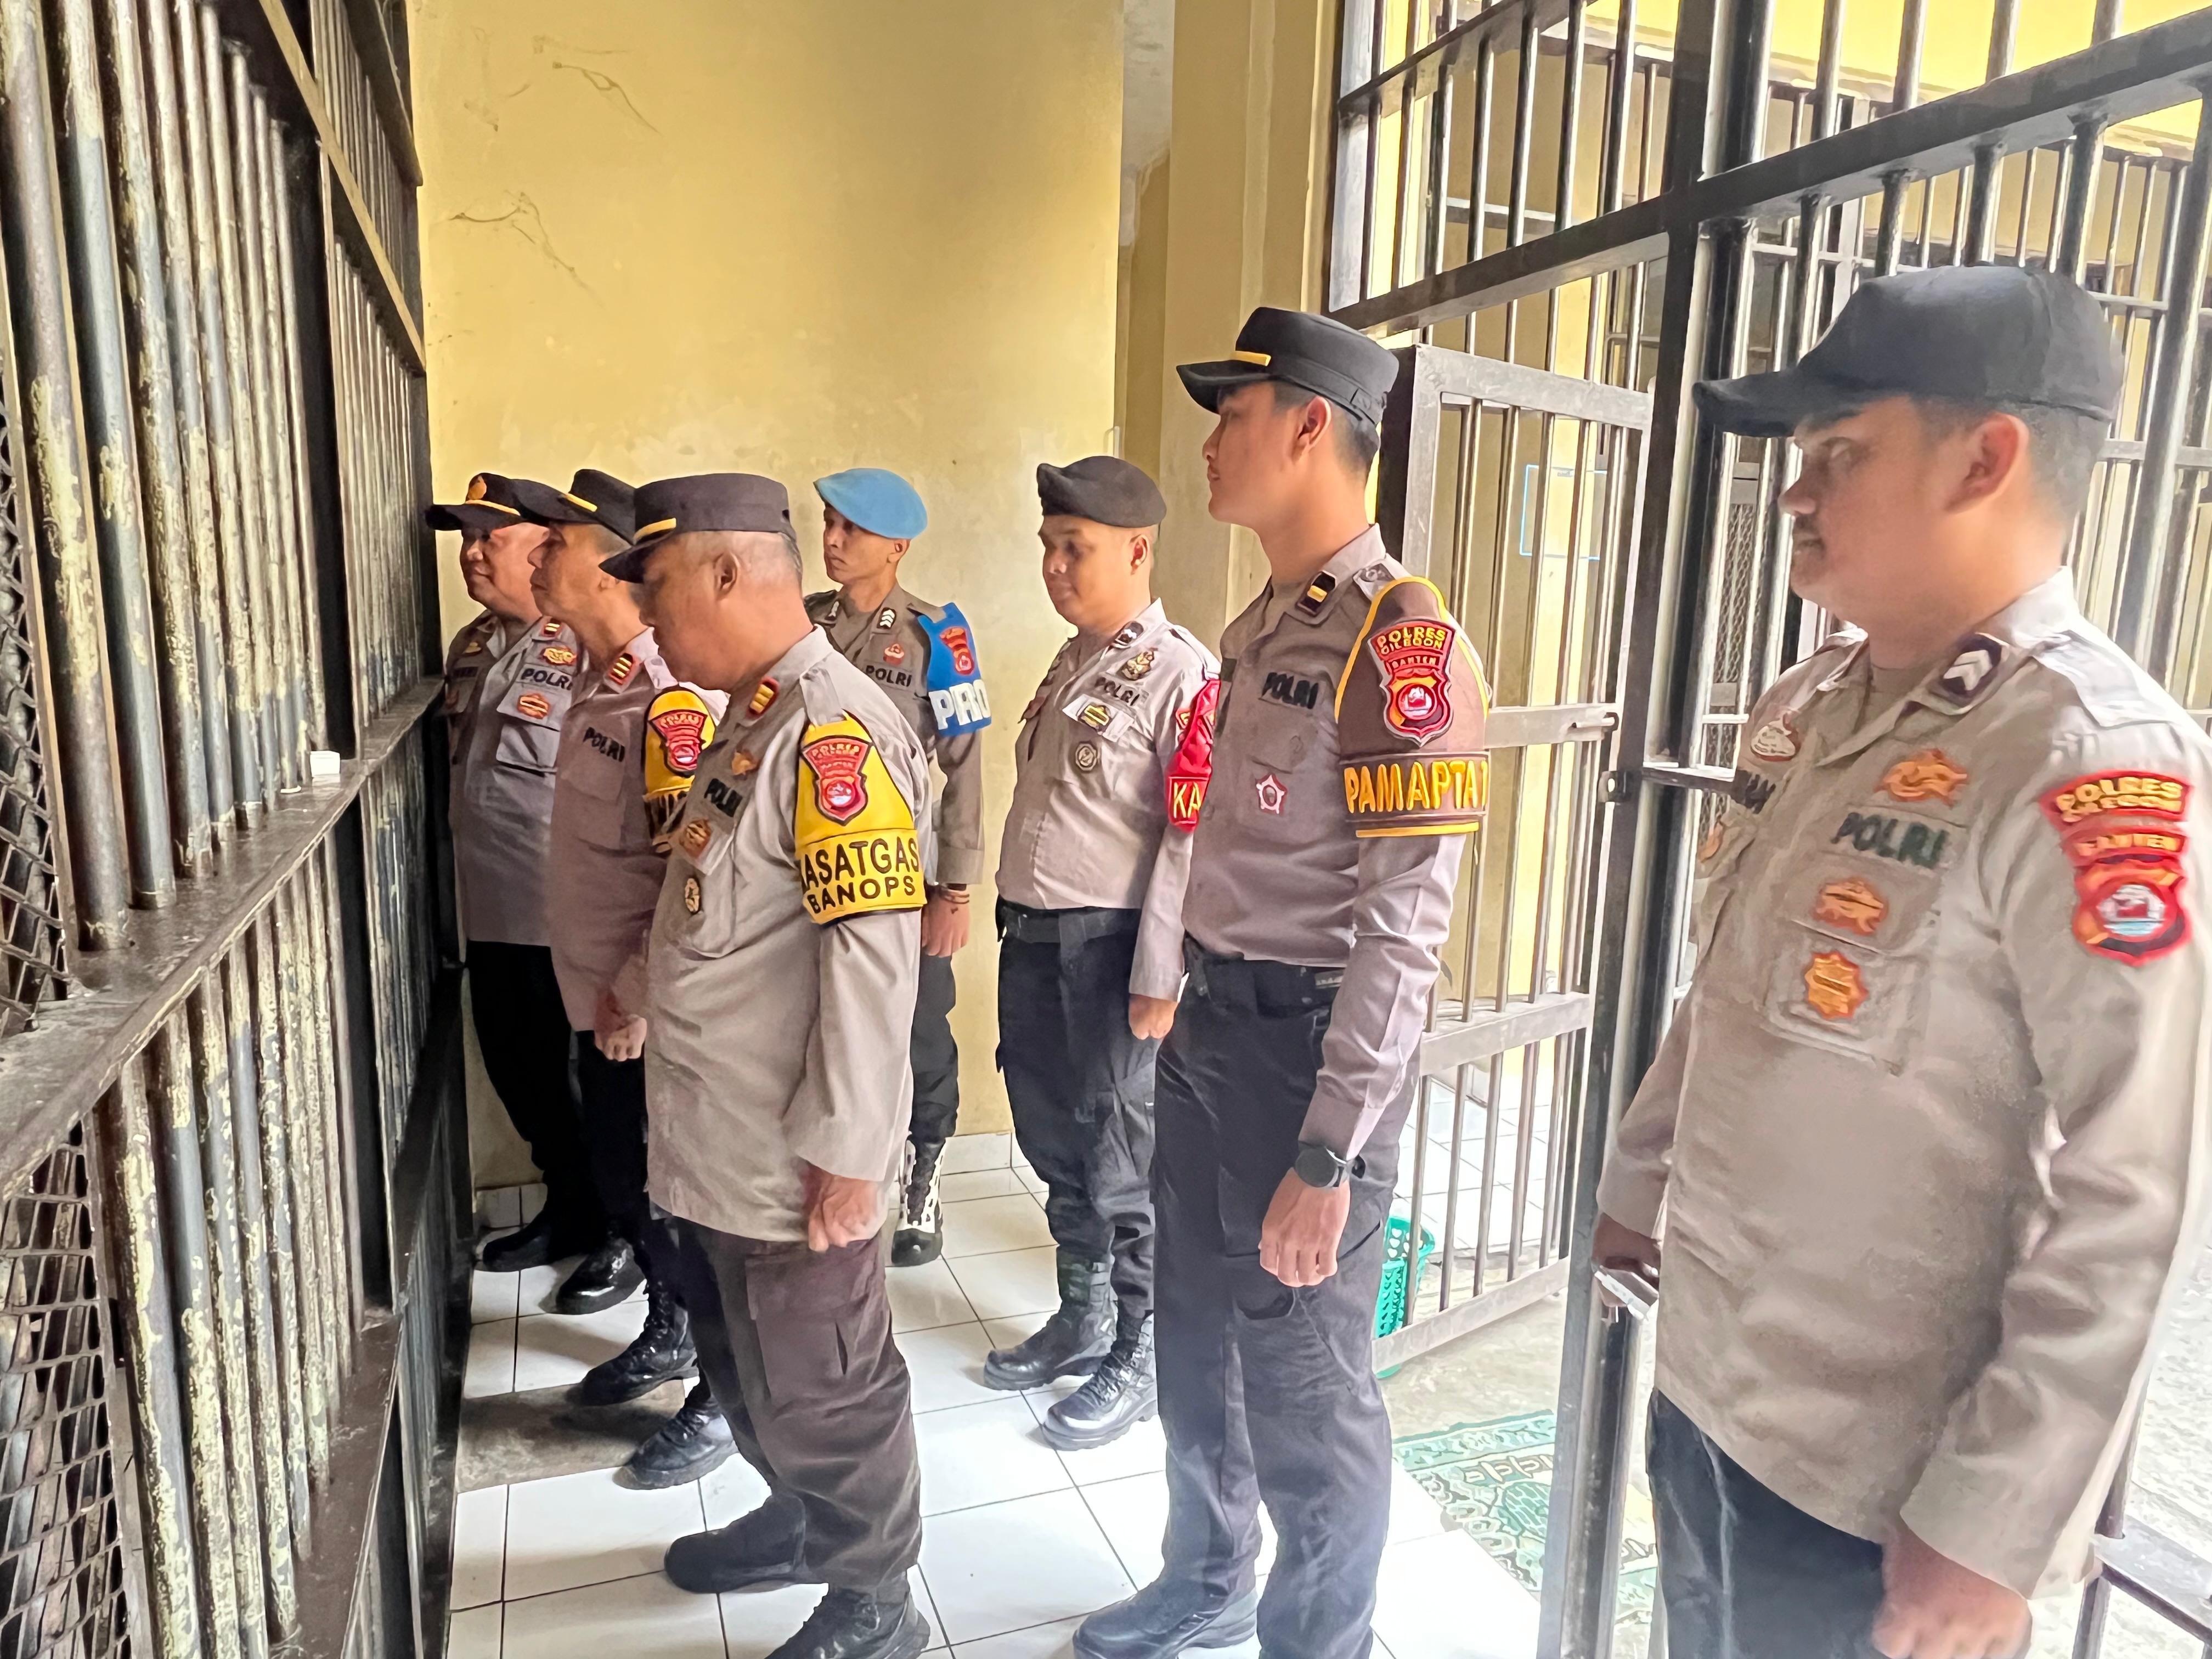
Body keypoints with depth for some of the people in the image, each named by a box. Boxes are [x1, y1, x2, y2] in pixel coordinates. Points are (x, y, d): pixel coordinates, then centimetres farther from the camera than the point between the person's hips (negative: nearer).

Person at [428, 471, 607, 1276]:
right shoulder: (468, 647, 11)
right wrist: (458, 872, 21)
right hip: (492, 908, 8)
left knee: (591, 1074, 6)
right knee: (515, 1067, 18)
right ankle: (570, 1208, 38)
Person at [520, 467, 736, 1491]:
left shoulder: (672, 700, -23)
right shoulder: (599, 678, 6)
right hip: (600, 997, 9)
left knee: (675, 1198, 6)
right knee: (623, 1175, 23)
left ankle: (725, 1396, 25)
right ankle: (668, 1335, 45)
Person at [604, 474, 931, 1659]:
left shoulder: (835, 730, -22)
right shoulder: (751, 718, 9)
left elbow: (874, 955, -25)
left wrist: (846, 1148, -22)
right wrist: (643, 984, 24)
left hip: (786, 1160, -9)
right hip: (715, 1144, 9)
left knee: (816, 1387, 10)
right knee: (743, 1366, 26)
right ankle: (800, 1521, 50)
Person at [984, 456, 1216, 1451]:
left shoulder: (1180, 676, -13)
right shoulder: (1069, 665, 13)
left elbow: (1191, 841, -17)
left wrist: (1158, 982, -17)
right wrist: (1015, 926, 19)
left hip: (1108, 948, -8)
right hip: (1032, 937, 8)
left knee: (1123, 1162, 5)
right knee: (1054, 1143, 18)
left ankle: (1139, 1358, 24)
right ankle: (1082, 1319, 37)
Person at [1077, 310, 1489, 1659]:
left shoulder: (1403, 640, -17)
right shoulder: (1260, 627, 12)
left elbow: (1405, 926, -21)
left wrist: (1328, 1154, -20)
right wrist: (1187, 1007, 16)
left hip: (1311, 1039, -9)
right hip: (1212, 1022, 9)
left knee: (1304, 1387, 8)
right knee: (1198, 1341, 22)